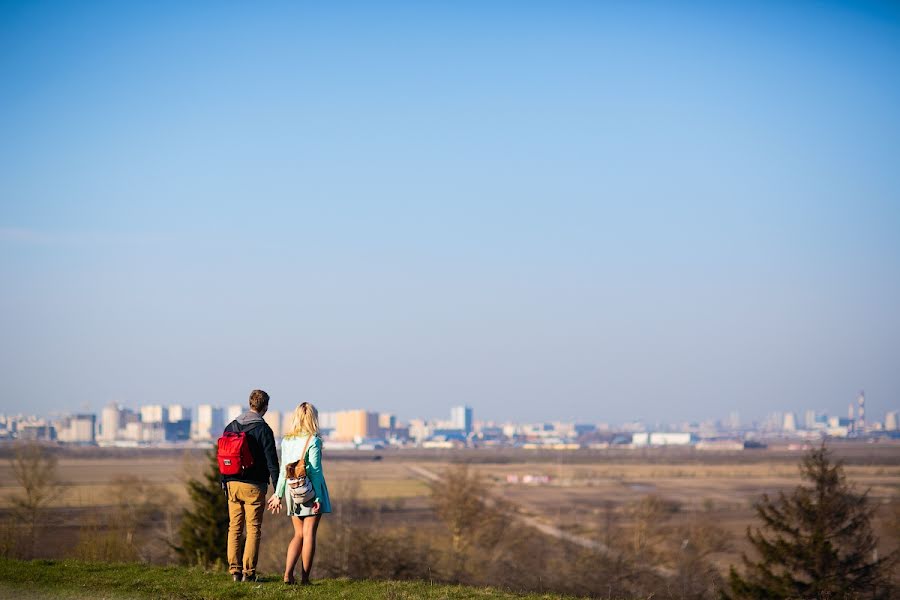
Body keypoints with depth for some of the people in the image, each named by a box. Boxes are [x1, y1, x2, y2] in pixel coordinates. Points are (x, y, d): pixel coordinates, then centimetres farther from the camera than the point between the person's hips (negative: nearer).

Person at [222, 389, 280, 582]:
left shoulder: (232, 426, 8)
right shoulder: (263, 429, -8)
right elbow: (271, 460, -11)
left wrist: (225, 483, 17)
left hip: (233, 485, 5)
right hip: (254, 486, -5)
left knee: (234, 528, 10)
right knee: (253, 530, 0)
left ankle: (235, 570, 7)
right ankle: (248, 572, -3)